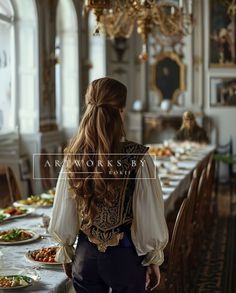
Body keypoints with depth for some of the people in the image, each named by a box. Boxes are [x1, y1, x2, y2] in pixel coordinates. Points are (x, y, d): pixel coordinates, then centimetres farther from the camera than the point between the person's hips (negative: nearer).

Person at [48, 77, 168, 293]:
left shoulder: (74, 156, -8)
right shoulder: (138, 158, -18)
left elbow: (63, 211, 1)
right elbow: (149, 216, -11)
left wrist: (66, 254, 15)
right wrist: (154, 261, 3)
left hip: (86, 256, 3)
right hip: (125, 255, -3)